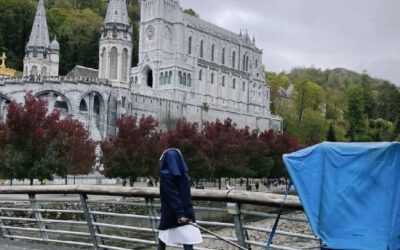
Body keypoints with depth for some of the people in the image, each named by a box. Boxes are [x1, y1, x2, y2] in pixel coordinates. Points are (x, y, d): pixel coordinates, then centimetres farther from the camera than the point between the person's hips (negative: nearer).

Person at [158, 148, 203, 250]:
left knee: (162, 238, 18)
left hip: (170, 215, -4)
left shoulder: (165, 174, -9)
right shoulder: (184, 174, 9)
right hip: (187, 213, 4)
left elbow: (172, 196, -18)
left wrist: (179, 214, -24)